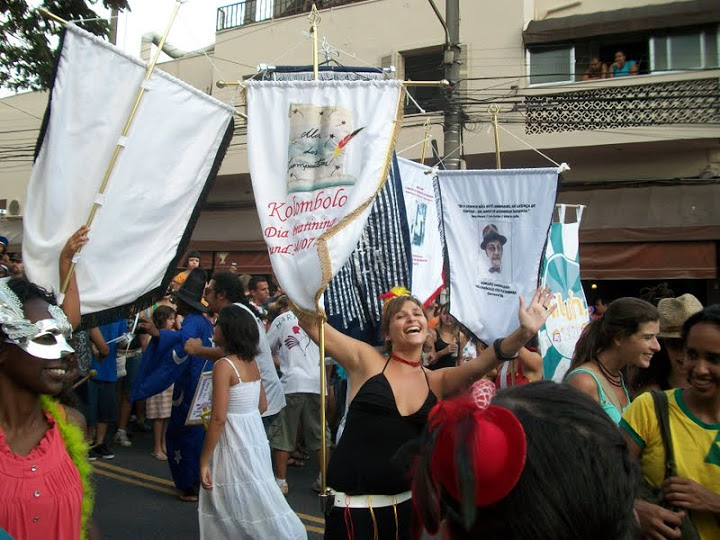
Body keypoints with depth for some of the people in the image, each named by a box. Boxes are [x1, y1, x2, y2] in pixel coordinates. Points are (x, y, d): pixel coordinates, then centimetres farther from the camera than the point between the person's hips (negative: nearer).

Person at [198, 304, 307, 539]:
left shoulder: (223, 366, -17)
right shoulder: (251, 363, 5)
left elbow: (218, 418, -19)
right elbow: (262, 405, 14)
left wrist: (203, 461, -13)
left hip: (234, 444, -8)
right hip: (255, 437, 8)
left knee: (233, 509, 7)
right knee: (256, 501, 20)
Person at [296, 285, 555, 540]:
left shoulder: (437, 381, 4)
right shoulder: (366, 360, -5)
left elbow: (479, 364, -11)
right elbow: (311, 322, -11)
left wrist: (524, 332, -25)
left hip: (406, 501, 4)